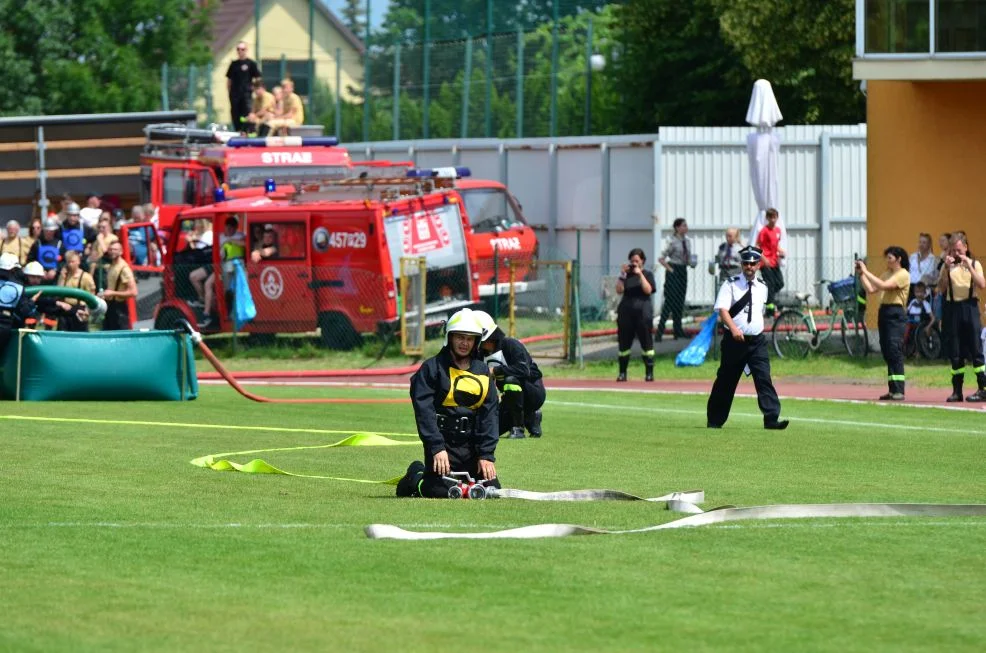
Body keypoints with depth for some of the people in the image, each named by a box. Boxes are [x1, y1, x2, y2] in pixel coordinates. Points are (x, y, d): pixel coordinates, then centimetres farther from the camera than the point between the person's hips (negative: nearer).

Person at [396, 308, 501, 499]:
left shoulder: (483, 371, 11)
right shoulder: (432, 368, -2)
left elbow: (489, 413, 6)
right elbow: (424, 410, -10)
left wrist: (487, 454, -5)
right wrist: (437, 448, -20)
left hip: (472, 444, 5)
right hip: (443, 442, -5)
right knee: (442, 492, -16)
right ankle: (416, 478, 18)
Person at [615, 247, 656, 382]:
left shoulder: (647, 274, 5)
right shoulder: (626, 275, 11)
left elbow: (648, 290, -10)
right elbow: (619, 290, -2)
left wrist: (640, 274, -13)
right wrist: (622, 275, -10)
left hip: (643, 311, -2)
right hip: (626, 311, 2)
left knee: (646, 342, -4)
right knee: (624, 343, 3)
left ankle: (649, 372, -1)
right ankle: (622, 373, 9)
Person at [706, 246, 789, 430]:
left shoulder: (762, 288, 11)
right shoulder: (731, 285, -4)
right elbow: (722, 310, -16)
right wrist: (733, 328, -32)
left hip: (757, 341, 3)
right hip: (734, 339, -3)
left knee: (764, 378, -10)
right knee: (726, 381, 6)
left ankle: (772, 418, -16)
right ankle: (714, 420, 19)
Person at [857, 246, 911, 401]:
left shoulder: (903, 274, -7)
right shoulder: (887, 273, 19)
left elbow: (883, 285, -20)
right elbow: (870, 289, 15)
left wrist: (866, 271, -15)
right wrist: (861, 274, 8)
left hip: (896, 314, -9)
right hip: (884, 312, 9)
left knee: (895, 352, -14)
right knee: (887, 353, 8)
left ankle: (899, 391, -17)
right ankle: (893, 390, 11)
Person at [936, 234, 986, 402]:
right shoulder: (947, 266, 9)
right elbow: (941, 289, -2)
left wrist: (968, 266, -15)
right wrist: (947, 268, -11)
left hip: (969, 308, -2)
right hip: (952, 309, 2)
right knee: (955, 352, 4)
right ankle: (957, 390, 9)